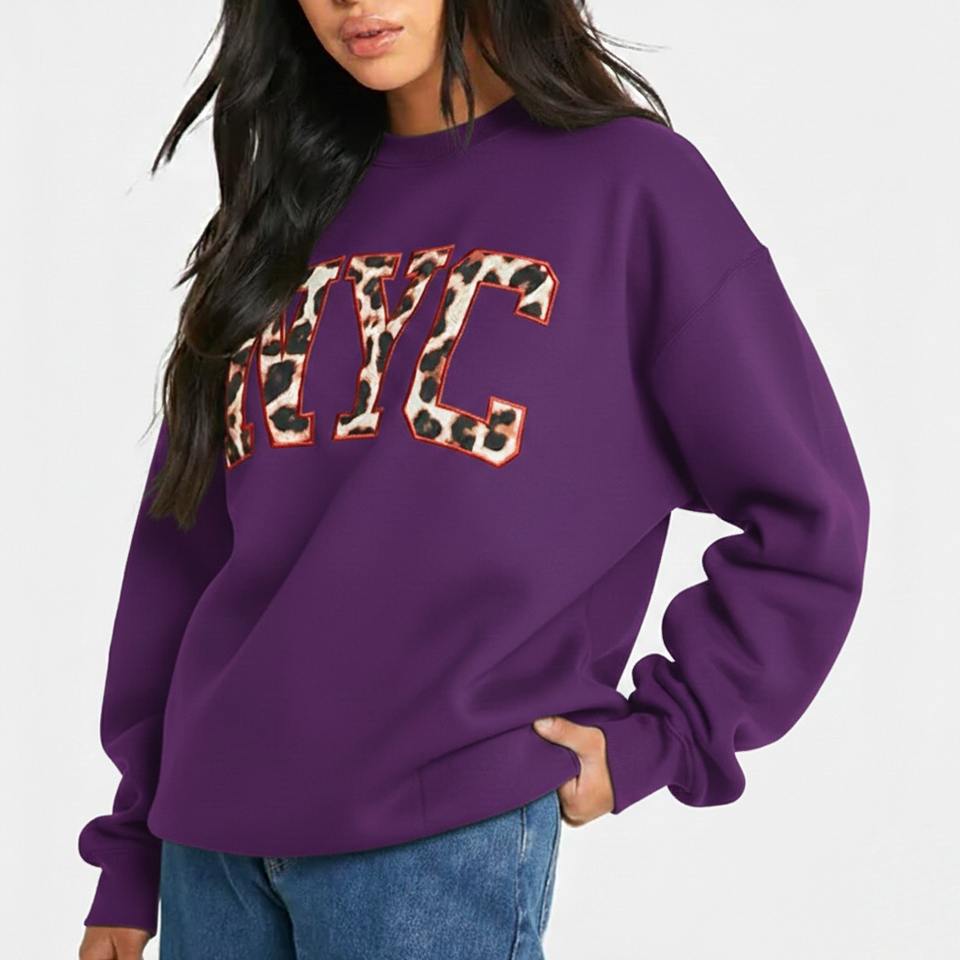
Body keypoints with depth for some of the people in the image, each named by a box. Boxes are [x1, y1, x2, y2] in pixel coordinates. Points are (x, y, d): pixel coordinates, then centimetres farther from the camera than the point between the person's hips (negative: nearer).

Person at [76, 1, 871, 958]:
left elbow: (808, 520, -2)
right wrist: (131, 850, 11)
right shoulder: (284, 212, 10)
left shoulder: (629, 184, -4)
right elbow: (185, 539, 11)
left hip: (445, 836, -4)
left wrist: (656, 738, -6)